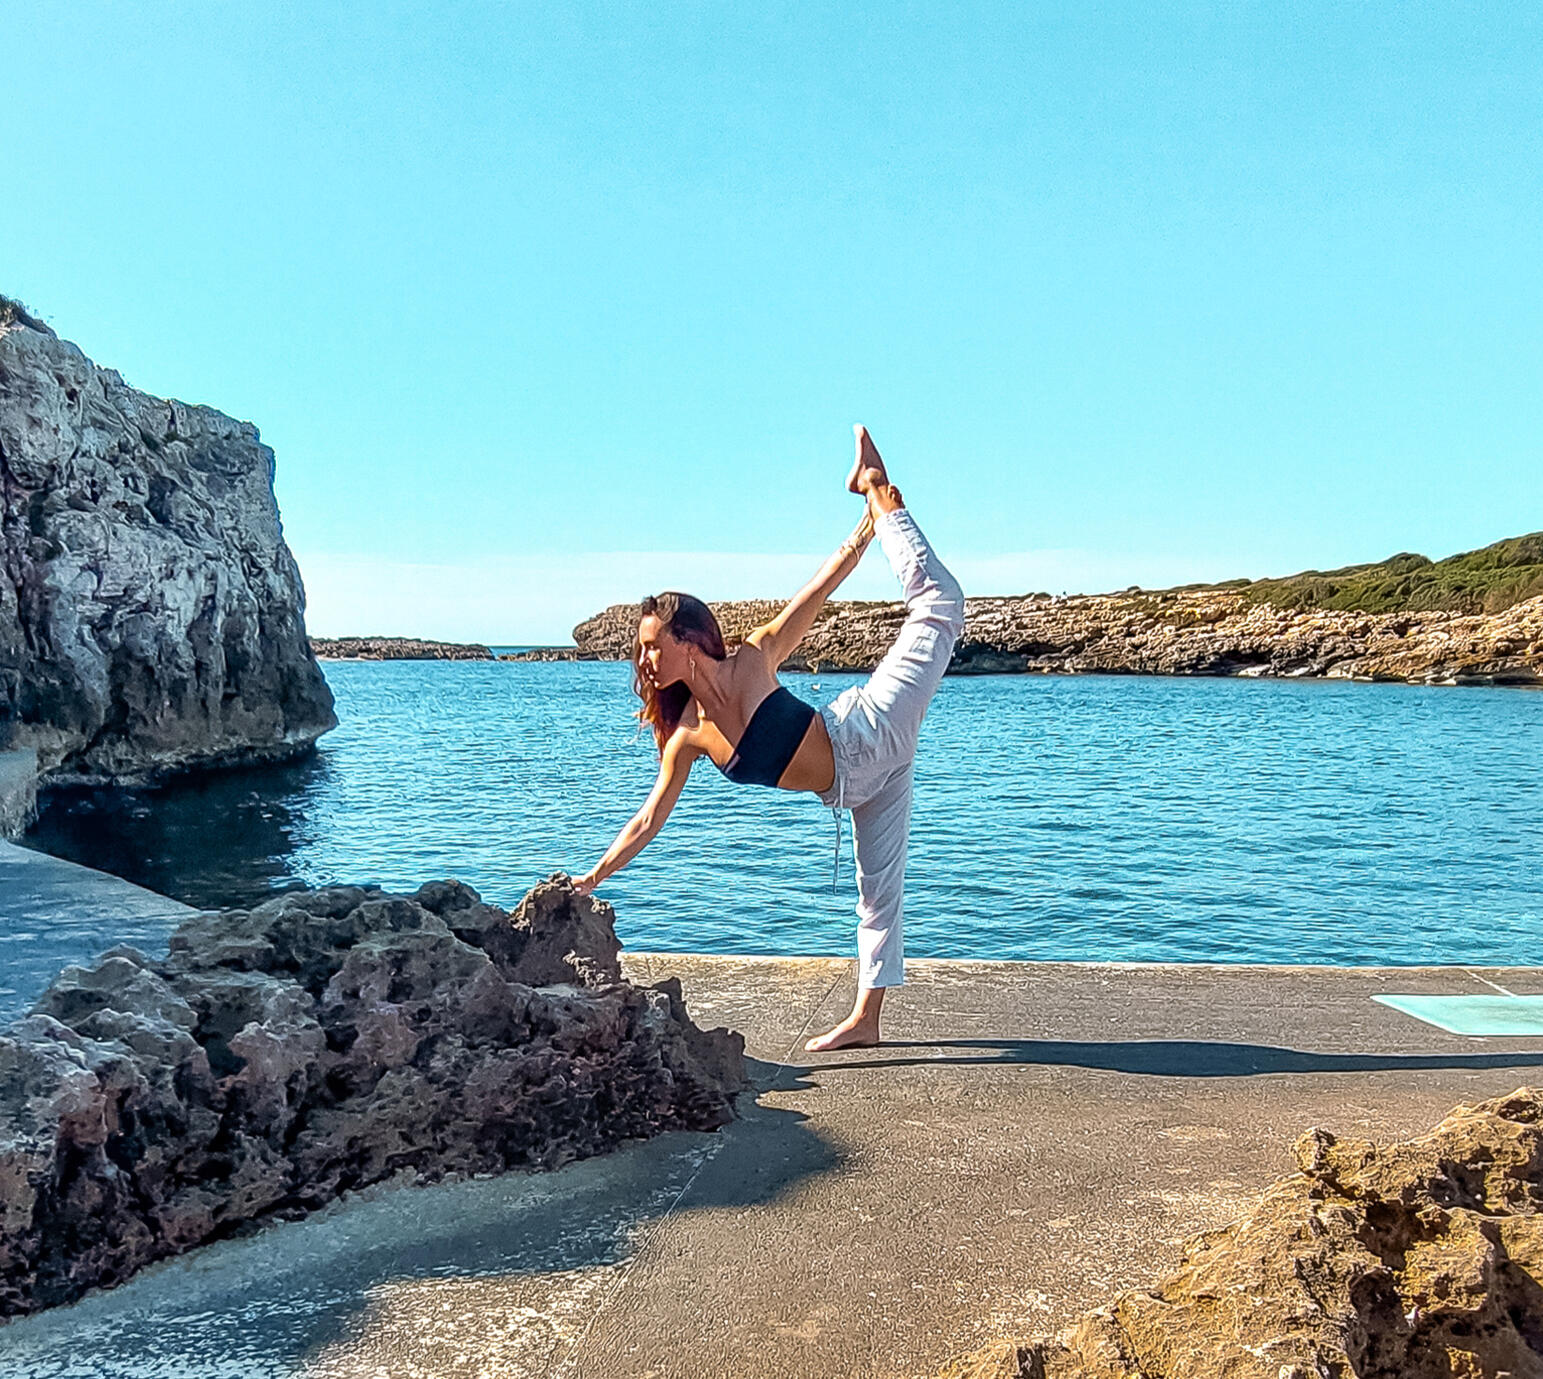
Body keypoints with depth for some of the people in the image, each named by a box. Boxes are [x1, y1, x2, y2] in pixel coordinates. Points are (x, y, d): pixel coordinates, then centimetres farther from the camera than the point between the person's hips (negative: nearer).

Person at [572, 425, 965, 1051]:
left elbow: (818, 588, -7)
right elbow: (648, 820, 7)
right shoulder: (685, 735, 0)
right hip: (856, 786, 4)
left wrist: (867, 529, -11)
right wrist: (591, 878, 7)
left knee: (939, 603, -4)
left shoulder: (753, 660, -12)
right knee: (878, 890, 10)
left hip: (871, 734, -4)